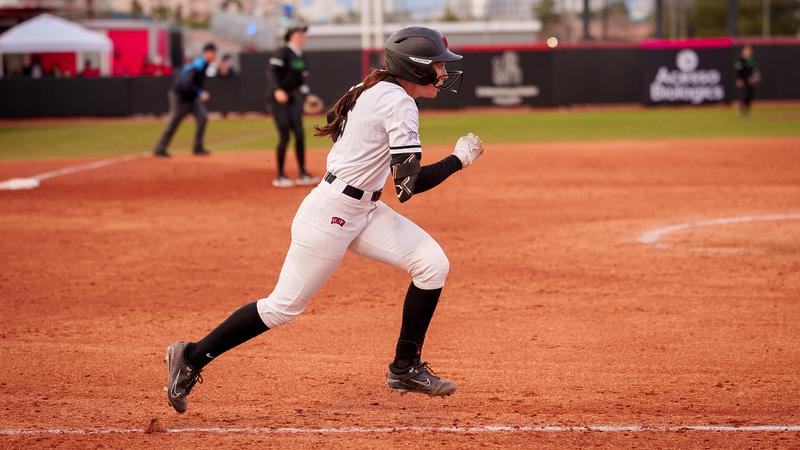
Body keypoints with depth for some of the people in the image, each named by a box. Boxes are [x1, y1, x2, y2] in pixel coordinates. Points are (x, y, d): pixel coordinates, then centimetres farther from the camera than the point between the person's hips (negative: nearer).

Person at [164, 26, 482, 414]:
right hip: (330, 214, -10)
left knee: (432, 263, 0)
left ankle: (406, 368, 10)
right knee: (284, 306, -1)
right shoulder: (399, 104, -20)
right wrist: (460, 158, -13)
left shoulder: (374, 89, 8)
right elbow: (409, 186, -25)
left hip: (362, 212, 10)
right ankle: (192, 357, 12)